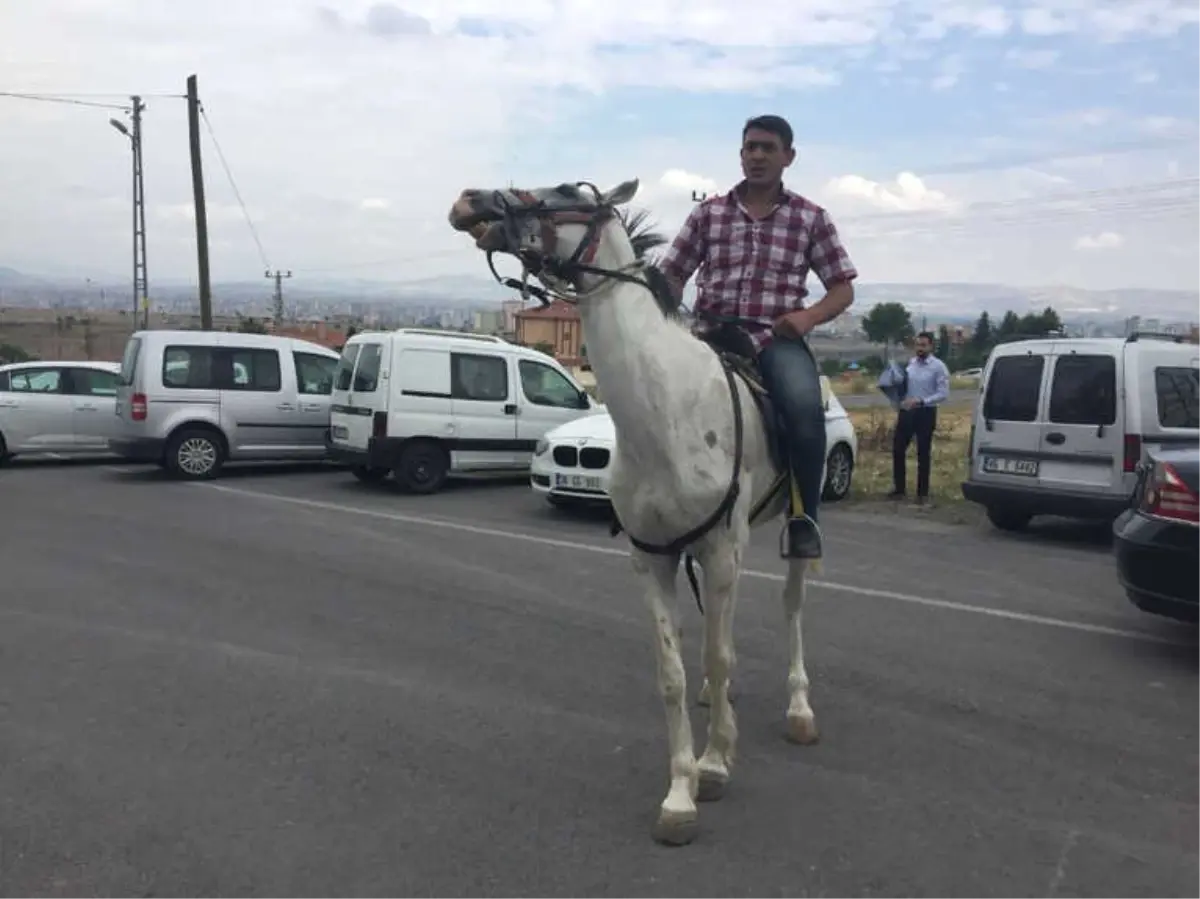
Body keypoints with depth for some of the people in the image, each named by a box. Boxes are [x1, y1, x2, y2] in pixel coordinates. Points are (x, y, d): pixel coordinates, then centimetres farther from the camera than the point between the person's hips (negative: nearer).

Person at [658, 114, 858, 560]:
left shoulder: (811, 217, 9)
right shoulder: (708, 212, 12)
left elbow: (843, 288, 10)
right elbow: (671, 278, 12)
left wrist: (810, 316, -10)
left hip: (777, 337, -1)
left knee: (805, 407, -32)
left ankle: (803, 517, -12)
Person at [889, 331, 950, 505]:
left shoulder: (938, 366, -8)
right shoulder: (909, 363, 7)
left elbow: (943, 394, -14)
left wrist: (921, 401, -23)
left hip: (925, 413, -5)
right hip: (906, 411, 5)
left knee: (923, 454, 3)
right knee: (898, 449, 7)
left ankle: (922, 493, 13)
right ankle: (899, 488, 21)